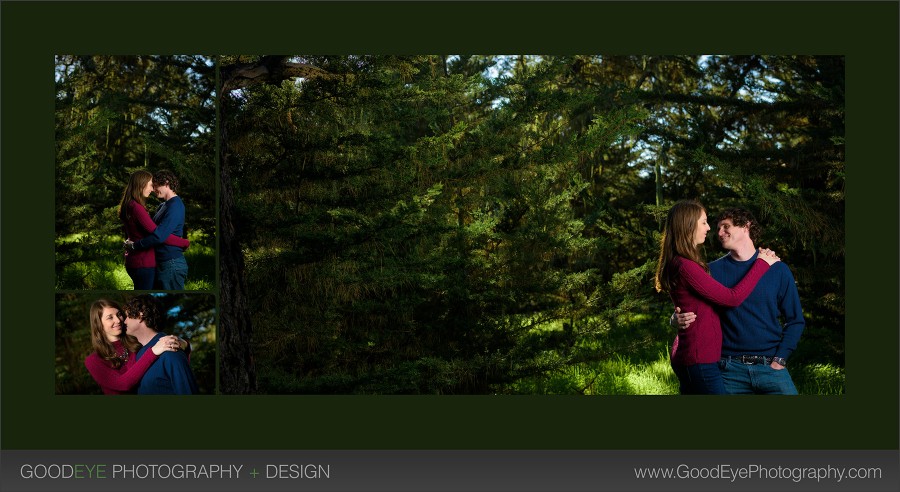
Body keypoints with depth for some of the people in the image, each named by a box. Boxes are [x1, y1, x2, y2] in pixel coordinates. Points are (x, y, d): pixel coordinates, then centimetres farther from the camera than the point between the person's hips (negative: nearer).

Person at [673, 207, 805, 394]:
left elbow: (795, 321, 6)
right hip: (730, 369, 0)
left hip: (770, 367, 0)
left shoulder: (777, 269, 4)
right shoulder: (713, 270, 4)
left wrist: (780, 360, -4)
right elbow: (689, 309, 9)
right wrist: (677, 319, -14)